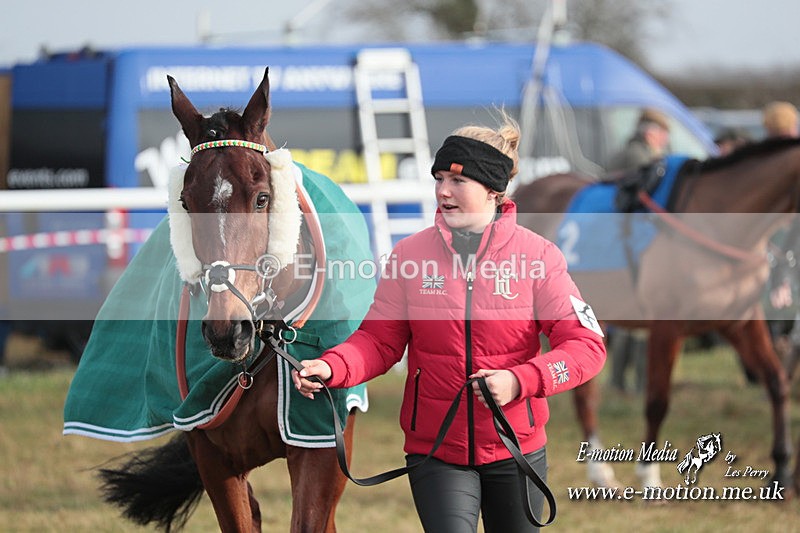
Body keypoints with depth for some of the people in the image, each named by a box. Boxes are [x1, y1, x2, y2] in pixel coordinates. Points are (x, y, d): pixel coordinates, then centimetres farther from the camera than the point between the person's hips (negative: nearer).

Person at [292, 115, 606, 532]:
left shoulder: (537, 255, -6)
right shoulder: (409, 254, 0)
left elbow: (586, 345, -9)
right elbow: (379, 340, 1)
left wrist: (519, 381, -24)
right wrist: (330, 368, -19)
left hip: (514, 449, 0)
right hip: (435, 449, 0)